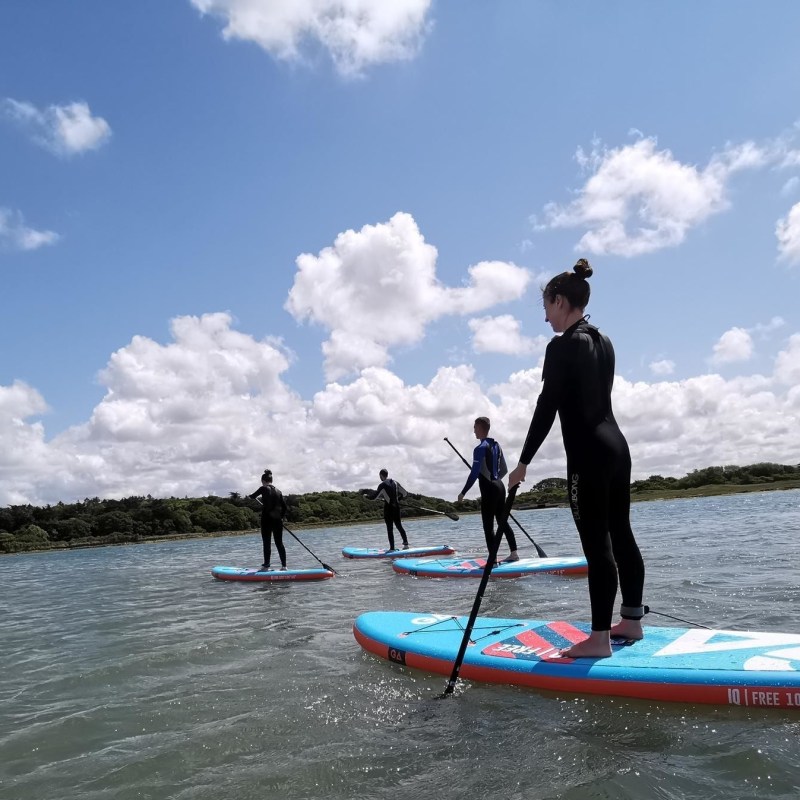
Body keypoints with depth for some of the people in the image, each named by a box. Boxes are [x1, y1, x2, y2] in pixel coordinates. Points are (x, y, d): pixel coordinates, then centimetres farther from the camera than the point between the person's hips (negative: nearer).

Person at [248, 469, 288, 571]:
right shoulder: (278, 490, 9)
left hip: (267, 519, -5)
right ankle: (284, 565, 6)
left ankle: (266, 565, 4)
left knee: (267, 543, 2)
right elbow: (284, 506, 10)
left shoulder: (264, 489, -5)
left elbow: (253, 496, 12)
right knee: (279, 543, 7)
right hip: (278, 520, 5)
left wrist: (249, 496, 34)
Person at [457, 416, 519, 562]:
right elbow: (504, 470, 18)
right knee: (503, 523, 16)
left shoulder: (480, 449, -14)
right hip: (499, 487, 9)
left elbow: (474, 474, -18)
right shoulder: (497, 446, 12)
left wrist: (463, 493, -13)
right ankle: (514, 553, 19)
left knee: (488, 527, -5)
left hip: (489, 490, -9)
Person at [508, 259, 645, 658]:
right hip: (616, 445, 9)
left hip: (589, 454, -9)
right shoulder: (603, 342, 13)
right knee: (621, 535, 14)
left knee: (597, 544, -5)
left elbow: (546, 409, -15)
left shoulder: (562, 346, -12)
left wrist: (523, 462, -12)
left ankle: (599, 638, 2)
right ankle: (632, 621, 26)